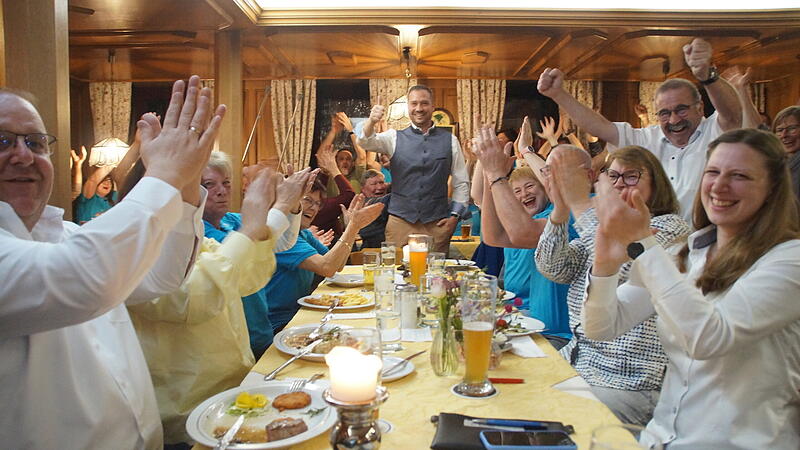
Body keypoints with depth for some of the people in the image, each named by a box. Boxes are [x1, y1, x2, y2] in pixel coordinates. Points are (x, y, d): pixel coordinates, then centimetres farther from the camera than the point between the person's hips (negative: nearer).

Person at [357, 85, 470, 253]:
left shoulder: (450, 140, 5)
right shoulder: (395, 137, 4)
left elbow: (461, 182, 8)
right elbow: (365, 142, -13)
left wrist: (455, 215, 0)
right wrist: (371, 121, -32)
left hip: (437, 224, 1)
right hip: (400, 220, 0)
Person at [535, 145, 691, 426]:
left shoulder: (669, 226, -5)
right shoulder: (599, 228, 14)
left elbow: (625, 266, -25)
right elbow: (553, 268, -1)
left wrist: (580, 202, -24)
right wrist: (560, 209, -16)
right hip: (577, 361, 7)